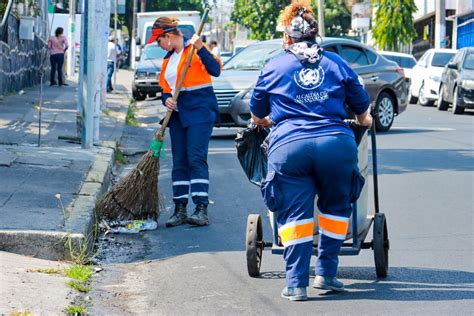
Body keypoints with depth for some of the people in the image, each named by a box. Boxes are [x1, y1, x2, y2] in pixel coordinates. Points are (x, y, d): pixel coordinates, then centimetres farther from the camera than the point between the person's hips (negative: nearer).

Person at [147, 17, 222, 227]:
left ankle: (201, 209, -16)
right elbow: (165, 88, 21)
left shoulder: (194, 49, -7)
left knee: (196, 159, -15)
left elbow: (215, 70, -19)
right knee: (179, 162, 6)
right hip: (178, 113, 8)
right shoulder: (168, 59, 17)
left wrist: (200, 48, -28)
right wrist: (166, 99, 0)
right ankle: (180, 210, 9)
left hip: (200, 110, -8)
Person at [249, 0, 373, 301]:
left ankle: (296, 284, -1)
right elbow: (363, 111, 27)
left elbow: (257, 115, 32)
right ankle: (326, 273, 14)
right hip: (337, 143, 1)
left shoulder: (273, 67, 19)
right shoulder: (337, 63, 19)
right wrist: (365, 121, 50)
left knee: (294, 214, 5)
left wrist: (267, 121, 55)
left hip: (289, 145, 0)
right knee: (335, 208, 18)